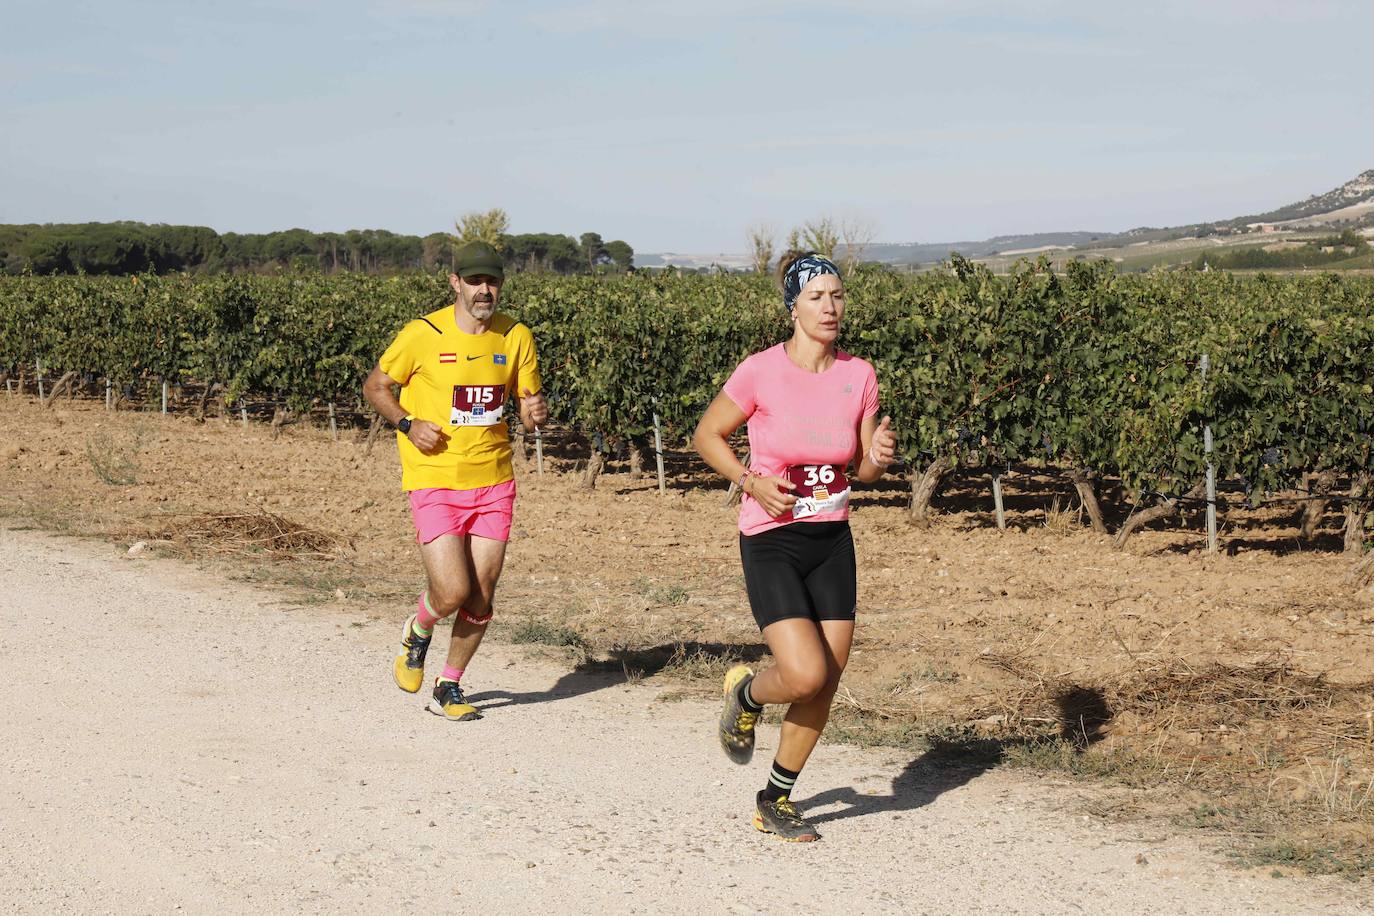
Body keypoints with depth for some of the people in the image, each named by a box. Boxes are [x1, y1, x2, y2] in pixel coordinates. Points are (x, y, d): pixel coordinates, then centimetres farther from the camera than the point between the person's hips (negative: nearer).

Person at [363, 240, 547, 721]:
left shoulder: (516, 338, 2)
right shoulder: (422, 335, -9)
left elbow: (528, 405, 10)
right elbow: (374, 386, 4)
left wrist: (536, 413, -14)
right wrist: (407, 424, -14)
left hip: (494, 482, 4)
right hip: (435, 482, -4)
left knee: (481, 597, 5)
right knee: (453, 594, -13)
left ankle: (448, 691, 24)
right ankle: (418, 633, 23)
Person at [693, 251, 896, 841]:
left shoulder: (859, 376, 0)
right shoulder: (760, 372, -12)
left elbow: (864, 470, 10)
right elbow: (707, 435, 1)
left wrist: (878, 457, -13)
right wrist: (751, 481, -14)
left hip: (832, 542, 5)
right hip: (771, 542, -5)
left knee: (826, 684, 5)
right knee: (805, 675, -18)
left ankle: (775, 801, 24)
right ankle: (745, 694, 19)